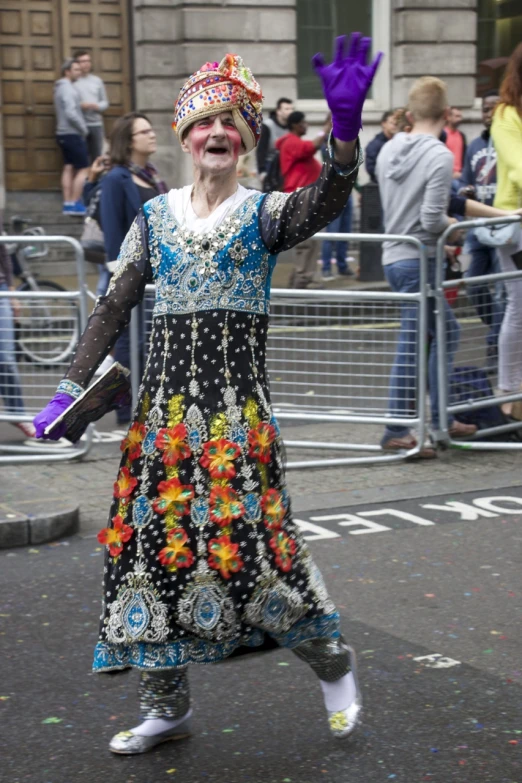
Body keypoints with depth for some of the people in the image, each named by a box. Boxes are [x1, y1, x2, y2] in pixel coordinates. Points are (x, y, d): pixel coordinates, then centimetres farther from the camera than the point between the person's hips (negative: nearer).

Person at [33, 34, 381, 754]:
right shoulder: (155, 217, 11)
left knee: (252, 538, -9)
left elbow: (325, 201, -20)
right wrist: (71, 390, 1)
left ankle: (333, 663, 17)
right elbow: (114, 308, 10)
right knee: (154, 537, 4)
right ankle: (166, 706, 19)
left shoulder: (263, 213, 2)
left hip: (237, 401, -3)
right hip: (165, 400, 4)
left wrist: (346, 124, -38)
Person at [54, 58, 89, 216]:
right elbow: (71, 113, -25)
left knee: (69, 168, 9)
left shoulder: (61, 87, 16)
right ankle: (75, 203, -7)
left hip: (64, 133, 10)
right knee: (83, 169, -6)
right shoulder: (67, 88, -16)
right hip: (72, 134, -10)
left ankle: (67, 203, 7)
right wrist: (84, 129, -14)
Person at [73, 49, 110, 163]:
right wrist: (80, 106, -22)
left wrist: (97, 106, -6)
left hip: (96, 125, 5)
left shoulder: (97, 81, 13)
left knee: (97, 157, 8)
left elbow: (105, 103, 15)